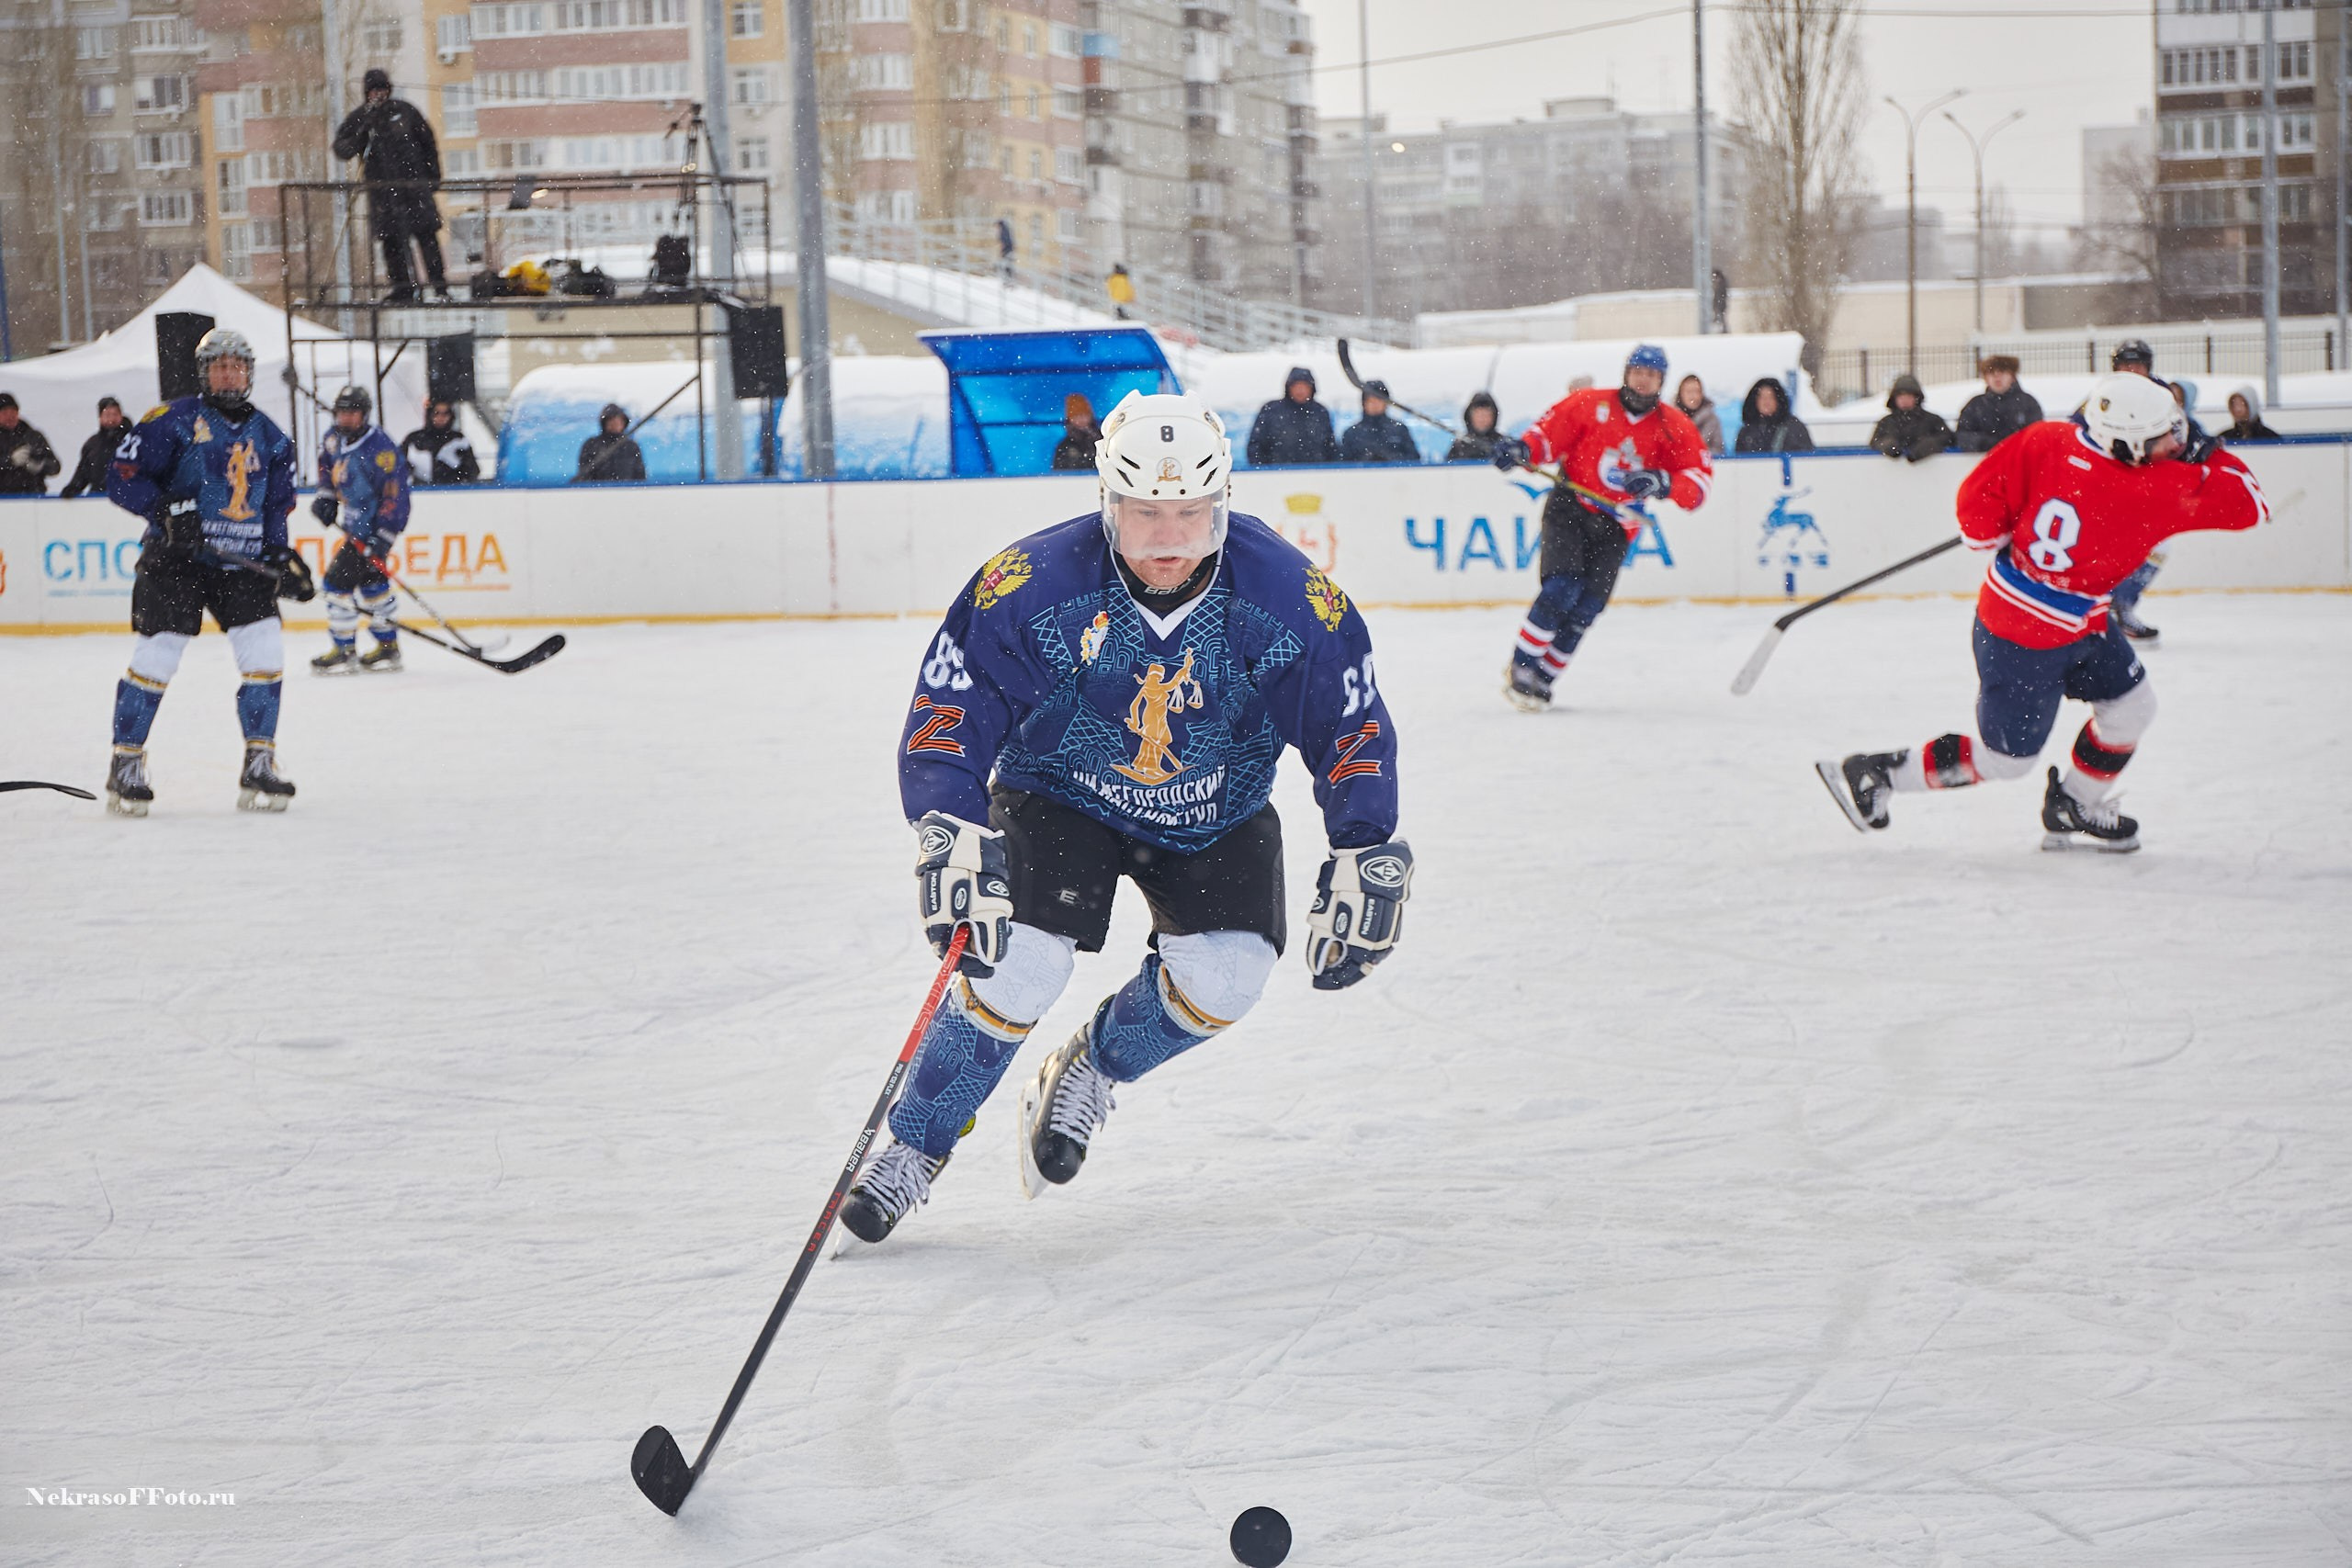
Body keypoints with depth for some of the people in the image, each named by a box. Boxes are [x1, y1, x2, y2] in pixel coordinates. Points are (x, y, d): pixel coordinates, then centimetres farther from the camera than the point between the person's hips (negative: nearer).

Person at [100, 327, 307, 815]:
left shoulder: (270, 437, 12)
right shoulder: (175, 420, -4)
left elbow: (276, 507, 18)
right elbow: (122, 476, -7)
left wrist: (282, 557, 2)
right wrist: (167, 509, -20)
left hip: (242, 563, 4)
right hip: (174, 559, -4)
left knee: (265, 648, -9)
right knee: (156, 655, -8)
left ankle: (259, 768, 1)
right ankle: (125, 766, 7)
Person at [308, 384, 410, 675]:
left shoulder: (380, 450, -25)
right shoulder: (334, 439, 0)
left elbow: (395, 495, -25)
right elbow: (327, 464, 23)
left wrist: (382, 539, -27)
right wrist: (326, 496, 9)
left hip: (373, 528, -9)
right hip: (354, 523, 9)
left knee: (338, 580, -11)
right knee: (370, 582, 18)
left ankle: (344, 652, -2)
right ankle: (388, 647, 30)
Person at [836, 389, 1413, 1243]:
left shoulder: (1289, 598, -22)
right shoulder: (1032, 587, -27)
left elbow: (1353, 729, -10)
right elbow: (946, 710, -23)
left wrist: (1368, 858, -17)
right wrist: (952, 834, -38)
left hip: (1215, 815, 2)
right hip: (1061, 797, -2)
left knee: (1226, 977, -20)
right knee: (1021, 962, -23)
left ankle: (1089, 1074, 11)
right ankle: (914, 1148, 0)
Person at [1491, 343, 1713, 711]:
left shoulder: (1673, 427, -1)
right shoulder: (1590, 404, -5)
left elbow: (1700, 479, -5)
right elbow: (1549, 432, -2)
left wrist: (1663, 484, -24)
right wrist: (1522, 451, -23)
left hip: (1615, 527, 3)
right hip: (1571, 506, -3)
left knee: (1587, 608, -4)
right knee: (1562, 588, -20)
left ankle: (1540, 679, 7)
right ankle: (1520, 667, -11)